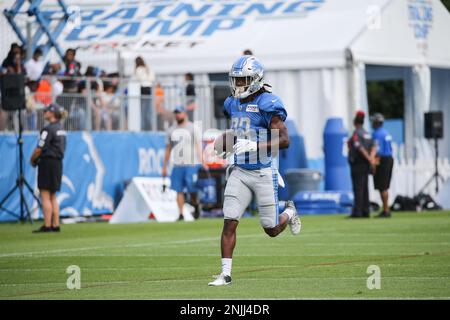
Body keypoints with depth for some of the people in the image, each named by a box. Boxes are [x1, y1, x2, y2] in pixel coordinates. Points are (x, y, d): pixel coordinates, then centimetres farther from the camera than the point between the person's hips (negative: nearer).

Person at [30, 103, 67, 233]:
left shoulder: (48, 129, -15)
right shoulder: (61, 129, 12)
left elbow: (39, 149, -16)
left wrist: (32, 160, 2)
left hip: (47, 162, -8)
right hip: (58, 163, 8)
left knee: (45, 196, -5)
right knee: (53, 196, 13)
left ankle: (47, 226, -7)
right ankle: (55, 225, 12)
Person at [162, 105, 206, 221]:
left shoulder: (192, 128, 0)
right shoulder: (172, 130, 14)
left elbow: (198, 146, -7)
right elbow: (168, 149, 18)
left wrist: (203, 162, -18)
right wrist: (164, 166, 15)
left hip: (191, 165, -4)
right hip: (177, 166, 4)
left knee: (192, 189, -5)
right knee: (179, 190, -1)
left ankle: (196, 206, 22)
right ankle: (181, 214, 1)